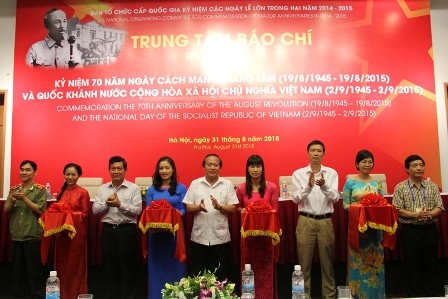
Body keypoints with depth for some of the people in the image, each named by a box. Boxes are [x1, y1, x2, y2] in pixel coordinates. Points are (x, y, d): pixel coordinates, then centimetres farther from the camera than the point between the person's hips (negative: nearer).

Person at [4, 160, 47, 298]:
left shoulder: (40, 189, -5)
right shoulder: (14, 189, 10)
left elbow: (41, 211, -12)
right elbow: (6, 211, 8)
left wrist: (24, 198, -19)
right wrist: (13, 201, -12)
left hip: (33, 235, -5)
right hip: (16, 235, 5)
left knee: (34, 268, 2)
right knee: (17, 268, 13)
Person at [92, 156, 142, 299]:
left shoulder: (134, 188, -3)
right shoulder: (102, 189, 8)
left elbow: (137, 210, -11)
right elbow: (95, 210, 2)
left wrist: (120, 204, -19)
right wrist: (107, 203, -15)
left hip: (127, 230, -3)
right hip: (108, 230, 4)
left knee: (127, 266, 5)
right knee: (110, 266, 13)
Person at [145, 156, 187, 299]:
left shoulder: (181, 188, 3)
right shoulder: (151, 190, 9)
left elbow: (183, 209, -2)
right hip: (156, 231, 2)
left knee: (175, 263, 5)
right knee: (157, 264, 8)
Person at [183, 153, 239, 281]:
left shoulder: (227, 184, 3)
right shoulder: (195, 184, 4)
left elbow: (233, 208, -1)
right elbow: (188, 208, 2)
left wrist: (219, 207, -19)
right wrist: (199, 208, -18)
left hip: (220, 237, 0)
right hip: (199, 237, 1)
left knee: (220, 276, 9)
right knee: (198, 275, 10)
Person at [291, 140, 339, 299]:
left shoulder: (331, 173, 2)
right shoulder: (298, 173, -1)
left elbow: (335, 198, -6)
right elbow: (296, 199, -7)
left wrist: (324, 186, -25)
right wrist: (308, 186, -24)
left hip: (326, 221, 1)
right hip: (306, 221, -1)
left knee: (327, 261, 12)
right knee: (305, 262, 6)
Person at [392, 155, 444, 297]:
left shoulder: (432, 186, 6)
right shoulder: (400, 188, -3)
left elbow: (439, 208, 2)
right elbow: (397, 210, -9)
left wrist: (429, 215, -18)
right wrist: (416, 215, -20)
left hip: (430, 230, 3)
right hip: (410, 231, -3)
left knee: (430, 264, 10)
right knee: (412, 265, 4)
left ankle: (430, 293, 24)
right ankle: (415, 294, 17)